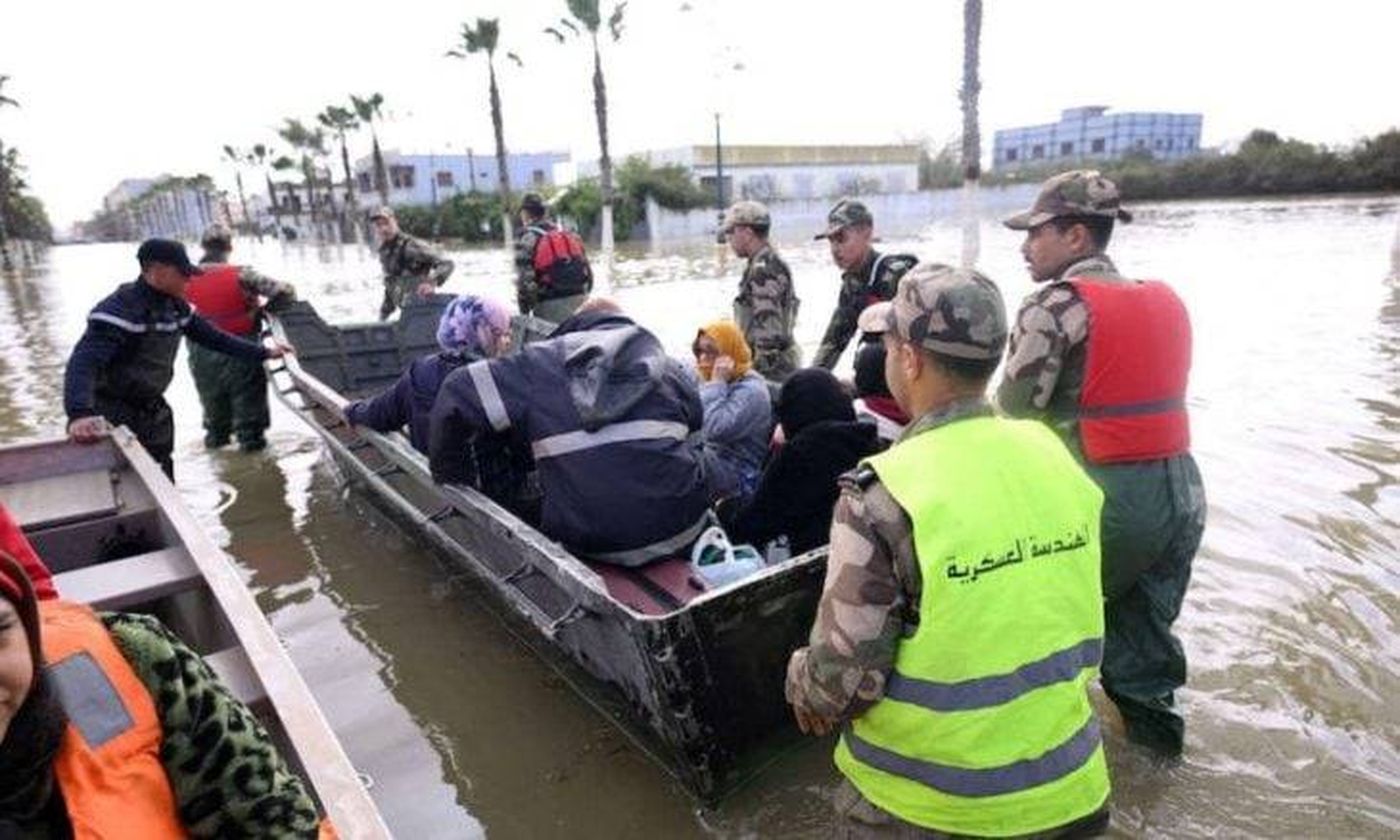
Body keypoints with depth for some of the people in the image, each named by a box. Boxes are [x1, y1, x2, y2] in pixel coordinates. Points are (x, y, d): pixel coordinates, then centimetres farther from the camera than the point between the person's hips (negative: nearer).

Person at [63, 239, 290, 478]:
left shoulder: (175, 306, 2)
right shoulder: (121, 309, -24)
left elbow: (213, 337, 14)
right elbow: (84, 362, -35)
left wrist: (263, 353, 11)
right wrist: (80, 413, -51)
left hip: (153, 411, 8)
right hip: (113, 416, -8)